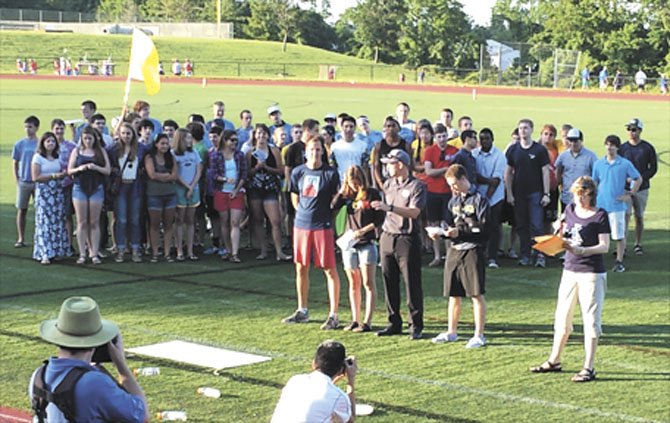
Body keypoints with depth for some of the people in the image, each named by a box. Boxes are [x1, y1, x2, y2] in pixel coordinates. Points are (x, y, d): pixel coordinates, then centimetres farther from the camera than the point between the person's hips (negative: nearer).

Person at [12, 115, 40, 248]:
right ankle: (21, 239, 10)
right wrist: (16, 180, -1)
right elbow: (15, 163, 7)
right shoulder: (19, 144, 1)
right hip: (23, 182, 1)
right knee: (21, 210, 4)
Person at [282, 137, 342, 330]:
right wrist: (304, 213, 11)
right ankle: (302, 311, 24)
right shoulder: (298, 172, 5)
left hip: (323, 226, -4)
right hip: (301, 225, 4)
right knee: (301, 268, 11)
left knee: (330, 269, -3)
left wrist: (326, 217, 0)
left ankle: (333, 315, 1)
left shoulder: (330, 173, -5)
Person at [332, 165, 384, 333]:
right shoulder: (347, 195, 9)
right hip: (349, 243, 5)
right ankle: (355, 320, 16)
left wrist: (363, 230, -16)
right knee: (354, 284, 9)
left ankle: (367, 322, -6)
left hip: (367, 243, -5)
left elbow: (379, 219, -6)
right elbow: (333, 206, -7)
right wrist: (342, 189, -7)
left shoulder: (372, 194, -4)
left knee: (368, 283, -5)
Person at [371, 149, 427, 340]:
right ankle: (394, 323, 16)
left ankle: (416, 325, 4)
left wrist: (389, 207, -28)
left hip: (407, 239, -6)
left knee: (412, 284, -3)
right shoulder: (388, 184, 12)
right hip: (387, 237, 6)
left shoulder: (417, 186, -8)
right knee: (389, 283, 8)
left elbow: (414, 212, -20)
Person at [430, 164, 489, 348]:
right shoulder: (453, 201, 15)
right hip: (454, 251, 7)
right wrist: (441, 233, -2)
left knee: (477, 294, -3)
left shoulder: (478, 200, -7)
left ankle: (479, 336, 1)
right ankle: (451, 332, 23)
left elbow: (484, 229, -13)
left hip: (473, 251, -7)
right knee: (453, 295, 12)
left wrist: (460, 232, -19)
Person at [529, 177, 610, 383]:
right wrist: (559, 231, -4)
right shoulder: (570, 210, 9)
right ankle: (554, 361, 27)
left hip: (592, 273, -6)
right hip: (570, 270, 6)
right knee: (562, 317, 14)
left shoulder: (600, 215, -8)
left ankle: (588, 368, 2)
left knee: (591, 320, -2)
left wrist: (580, 250, -26)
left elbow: (604, 246, -13)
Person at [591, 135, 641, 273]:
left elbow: (638, 179, 5)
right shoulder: (598, 164, 7)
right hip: (600, 205, 3)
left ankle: (619, 262, 11)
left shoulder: (625, 164, -2)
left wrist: (630, 194, -1)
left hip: (617, 205, -2)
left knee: (619, 235, 1)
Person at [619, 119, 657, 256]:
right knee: (625, 215, -11)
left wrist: (642, 178, -12)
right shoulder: (623, 148, 3)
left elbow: (653, 167, 1)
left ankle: (638, 244, 20)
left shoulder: (647, 148, -1)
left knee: (639, 217, 8)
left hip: (641, 188, 0)